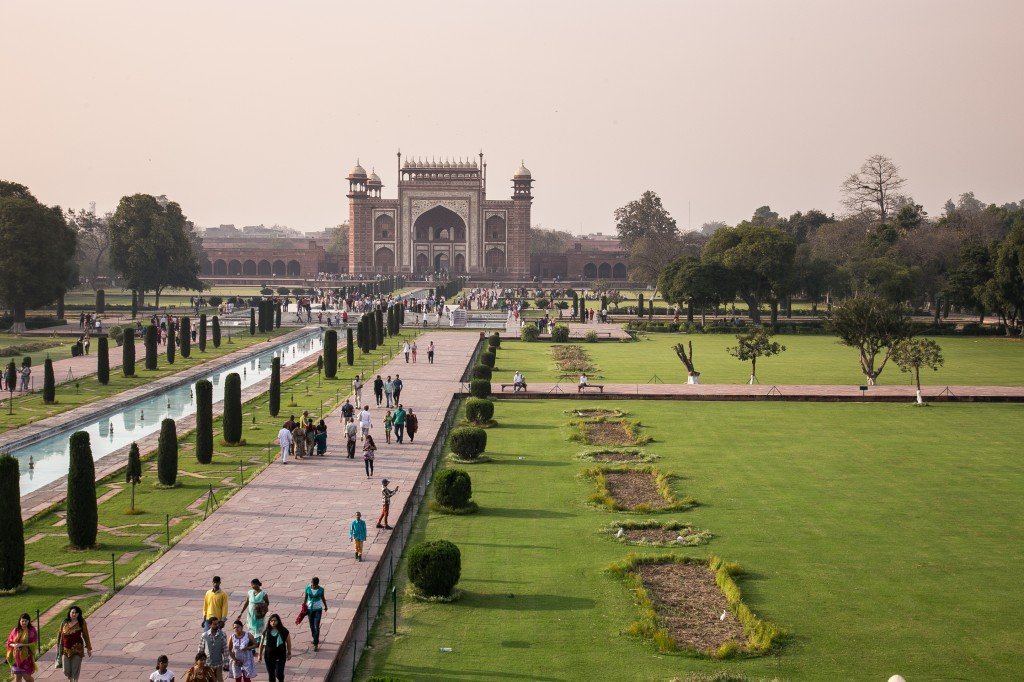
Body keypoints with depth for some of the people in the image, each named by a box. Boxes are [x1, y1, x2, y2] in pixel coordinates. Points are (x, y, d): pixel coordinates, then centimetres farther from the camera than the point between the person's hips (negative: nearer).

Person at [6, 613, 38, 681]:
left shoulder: (32, 631, -6)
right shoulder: (16, 630, 2)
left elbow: (34, 644, -11)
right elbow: (9, 642, 6)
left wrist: (21, 645, -21)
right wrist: (14, 645, -17)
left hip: (27, 657, -3)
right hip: (16, 657, 3)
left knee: (27, 677, 2)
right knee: (17, 677, 4)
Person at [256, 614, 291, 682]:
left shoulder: (284, 631, -9)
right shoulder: (266, 632, -3)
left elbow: (288, 642, 1)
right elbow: (261, 644, 6)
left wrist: (289, 653, 5)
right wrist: (260, 655, 9)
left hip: (280, 656, -2)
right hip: (269, 656, 3)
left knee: (279, 674, -8)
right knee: (271, 675, 9)